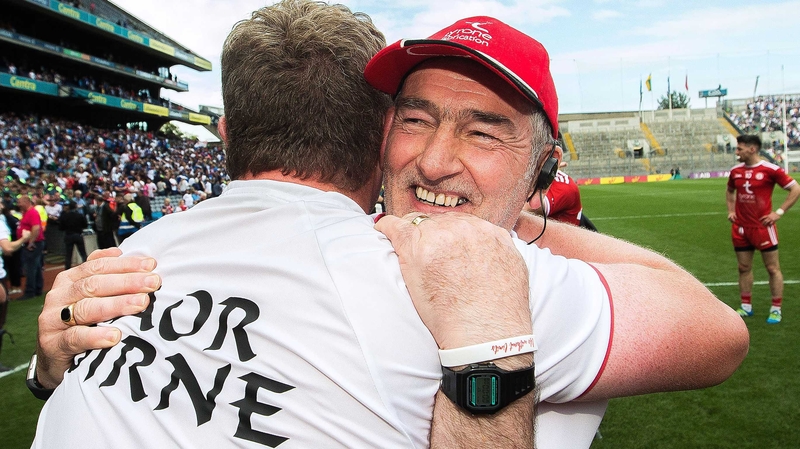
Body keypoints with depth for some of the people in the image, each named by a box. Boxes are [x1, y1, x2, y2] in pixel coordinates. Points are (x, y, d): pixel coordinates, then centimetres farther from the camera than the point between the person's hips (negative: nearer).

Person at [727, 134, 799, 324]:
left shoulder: (770, 170, -11)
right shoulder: (735, 171, 5)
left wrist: (779, 212, -11)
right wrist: (731, 210, 11)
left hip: (763, 226, -5)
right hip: (740, 227, 5)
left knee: (773, 268, 3)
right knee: (744, 268, 11)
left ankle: (776, 310, 11)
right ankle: (746, 307, 21)